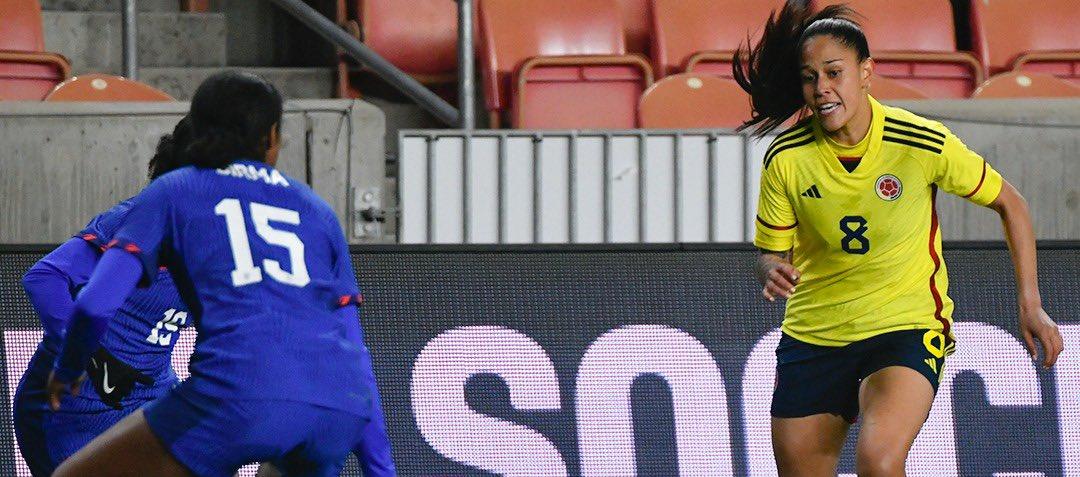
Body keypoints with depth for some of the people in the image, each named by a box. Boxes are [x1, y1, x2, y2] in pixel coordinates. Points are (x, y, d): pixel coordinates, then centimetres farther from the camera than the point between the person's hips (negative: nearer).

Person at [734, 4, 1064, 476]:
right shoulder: (786, 158, -8)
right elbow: (771, 251, 4)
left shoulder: (923, 143, -13)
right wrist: (773, 273, -21)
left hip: (908, 326, -3)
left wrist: (1030, 306, 0)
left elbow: (1009, 204, 2)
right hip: (812, 334, 3)